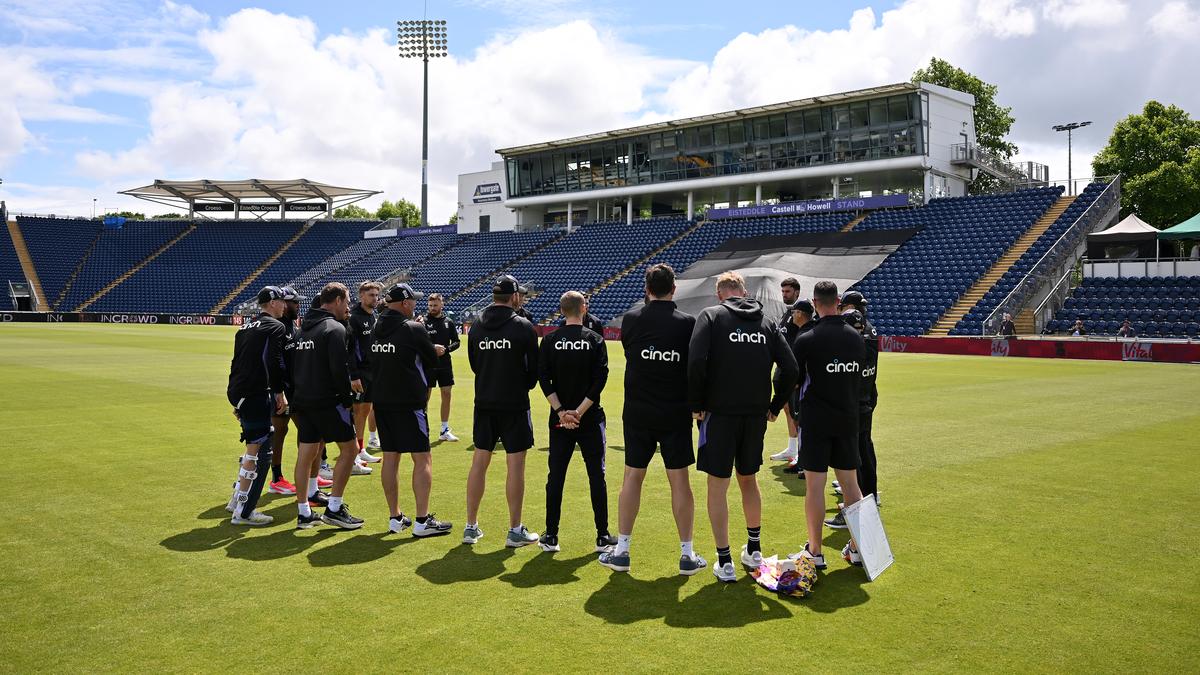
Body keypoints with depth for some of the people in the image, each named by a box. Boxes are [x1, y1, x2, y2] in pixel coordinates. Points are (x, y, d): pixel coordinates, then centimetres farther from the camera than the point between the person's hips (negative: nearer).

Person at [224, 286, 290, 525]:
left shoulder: (245, 328, 20)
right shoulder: (275, 327, -6)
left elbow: (236, 362, 21)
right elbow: (275, 363, -14)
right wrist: (280, 393, -6)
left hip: (237, 393, 9)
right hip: (257, 396, -9)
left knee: (254, 446, 22)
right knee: (259, 452, -4)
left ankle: (237, 499, 26)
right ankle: (243, 512, -1)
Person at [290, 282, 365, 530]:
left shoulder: (304, 327, 15)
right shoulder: (335, 328, -12)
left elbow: (297, 364, 16)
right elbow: (340, 368, -20)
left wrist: (302, 392, 17)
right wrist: (348, 398, -10)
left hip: (303, 400, 8)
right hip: (328, 401, -8)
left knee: (305, 454, 9)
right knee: (349, 449, 3)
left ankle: (304, 513, 15)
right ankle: (334, 509, 3)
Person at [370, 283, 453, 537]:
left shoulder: (376, 329, 8)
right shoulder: (414, 329, -12)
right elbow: (433, 361, -4)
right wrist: (425, 385, 14)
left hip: (380, 400, 7)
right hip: (409, 402, -7)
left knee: (390, 457, 12)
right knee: (422, 459, -1)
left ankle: (395, 517, 18)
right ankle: (422, 521, -2)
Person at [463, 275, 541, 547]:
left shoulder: (476, 326, 3)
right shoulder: (524, 327, -10)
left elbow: (474, 364, 10)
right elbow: (534, 368, -4)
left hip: (484, 403, 5)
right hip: (514, 405, -4)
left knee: (479, 462, 11)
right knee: (515, 466, 2)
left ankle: (471, 527, 17)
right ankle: (515, 531, 8)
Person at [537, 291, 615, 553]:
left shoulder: (550, 340, 0)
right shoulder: (595, 339, -4)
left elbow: (543, 379, -7)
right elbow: (600, 379, -12)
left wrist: (561, 411, -9)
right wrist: (579, 412, -11)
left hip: (560, 420, 2)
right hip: (591, 419, -1)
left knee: (555, 477, 7)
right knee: (597, 477, 6)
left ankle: (551, 536, 11)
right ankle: (602, 536, 10)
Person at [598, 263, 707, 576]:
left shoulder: (631, 320, -4)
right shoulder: (688, 323, -7)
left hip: (637, 413, 1)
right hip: (676, 414, -1)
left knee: (632, 477, 10)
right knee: (679, 480, 6)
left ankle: (621, 550, 15)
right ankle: (687, 555, 13)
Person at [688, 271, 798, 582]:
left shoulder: (711, 316, -4)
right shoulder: (767, 323, 8)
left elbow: (696, 362, -17)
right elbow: (790, 369, 1)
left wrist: (696, 405, -7)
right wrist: (775, 406, 11)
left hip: (720, 414, -4)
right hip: (757, 416, 4)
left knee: (717, 487, 5)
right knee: (749, 480, 22)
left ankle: (724, 562, 7)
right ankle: (754, 550, 34)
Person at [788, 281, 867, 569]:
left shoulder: (806, 340, -13)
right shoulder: (856, 338, 3)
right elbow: (860, 378, 13)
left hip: (816, 420, -5)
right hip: (849, 419, 5)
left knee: (814, 485, 1)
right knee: (850, 483, 13)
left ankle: (814, 552, 7)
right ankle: (858, 547, 19)